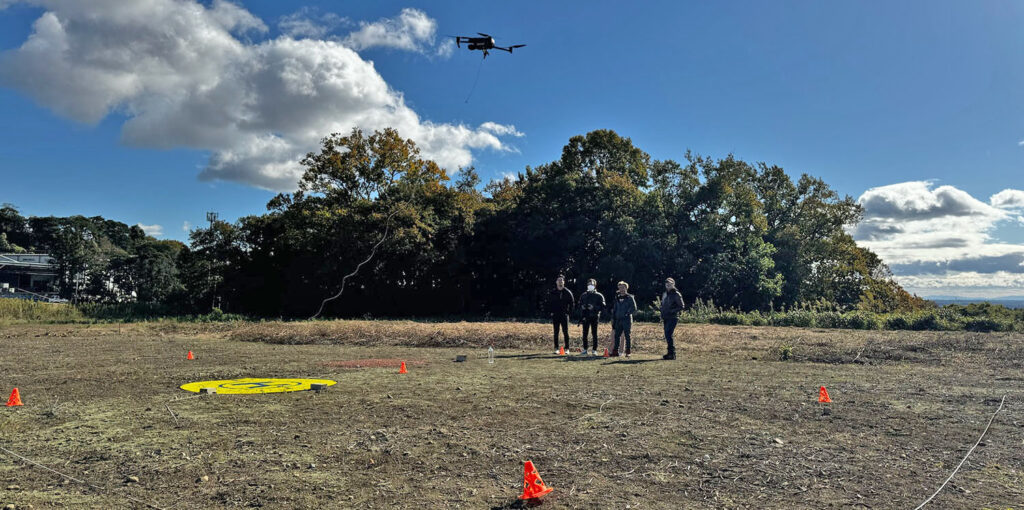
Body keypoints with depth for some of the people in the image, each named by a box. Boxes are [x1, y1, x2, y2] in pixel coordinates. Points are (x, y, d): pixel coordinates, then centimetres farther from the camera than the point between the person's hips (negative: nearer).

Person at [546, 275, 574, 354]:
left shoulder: (567, 292, 3)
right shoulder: (552, 292, 6)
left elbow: (572, 302, 7)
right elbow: (549, 303, 12)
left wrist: (569, 311, -1)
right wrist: (550, 312, 2)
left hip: (564, 315, -1)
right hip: (555, 315, 1)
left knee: (565, 332, -2)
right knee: (556, 332, 4)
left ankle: (567, 348, 3)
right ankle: (556, 348, 8)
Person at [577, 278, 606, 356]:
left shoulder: (599, 296, 3)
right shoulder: (583, 295, 13)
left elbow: (602, 306, -4)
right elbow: (580, 307, 12)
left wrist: (594, 307, -17)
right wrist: (581, 318, 0)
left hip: (594, 317, -3)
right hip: (586, 317, 3)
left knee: (594, 334, -1)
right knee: (585, 333, 3)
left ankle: (594, 350, 3)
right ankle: (585, 349, 11)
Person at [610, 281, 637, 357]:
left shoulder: (629, 297, -1)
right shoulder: (617, 298, 16)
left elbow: (634, 308, -6)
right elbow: (614, 309, 20)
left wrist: (627, 313, -10)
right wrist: (613, 318, 14)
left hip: (627, 320, -5)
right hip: (618, 320, 5)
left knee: (627, 336, -4)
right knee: (616, 335, 4)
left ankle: (628, 352, 0)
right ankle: (615, 351, 9)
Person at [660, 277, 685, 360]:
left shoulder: (676, 294, -7)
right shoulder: (664, 294, 17)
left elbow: (681, 307, -9)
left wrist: (671, 311, -18)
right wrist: (662, 316, 13)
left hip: (673, 318, -8)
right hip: (666, 318, 8)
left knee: (668, 335, -16)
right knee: (667, 336, 9)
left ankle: (672, 354, -13)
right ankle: (671, 353, 16)